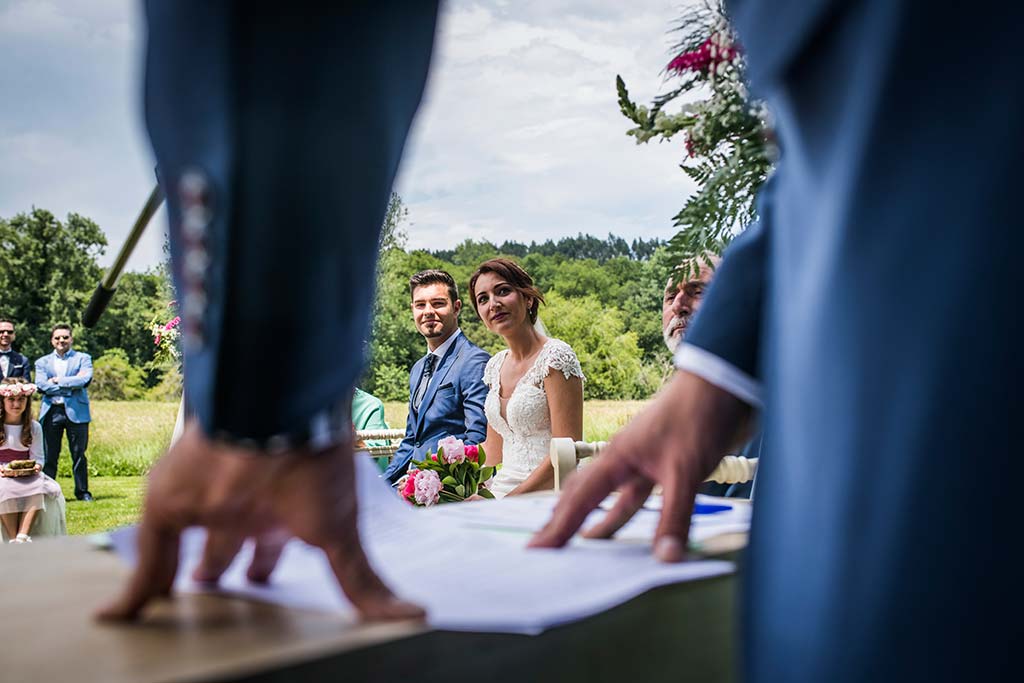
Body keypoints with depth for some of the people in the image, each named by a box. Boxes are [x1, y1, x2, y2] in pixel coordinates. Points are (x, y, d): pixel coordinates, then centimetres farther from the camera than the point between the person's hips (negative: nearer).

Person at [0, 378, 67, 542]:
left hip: (27, 475, 2)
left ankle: (22, 537, -42)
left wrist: (36, 467, -15)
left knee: (39, 489, -33)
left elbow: (38, 457, 8)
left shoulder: (34, 427, 9)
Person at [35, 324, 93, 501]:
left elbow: (85, 379, -9)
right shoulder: (43, 362, 14)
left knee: (79, 454, 2)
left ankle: (82, 491, 10)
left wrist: (58, 380, -7)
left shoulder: (83, 358, 10)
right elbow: (41, 385, -3)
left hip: (76, 412, -1)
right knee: (49, 455, 1)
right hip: (51, 412, 1)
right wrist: (71, 385, -8)